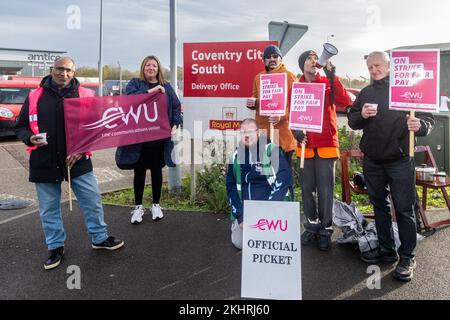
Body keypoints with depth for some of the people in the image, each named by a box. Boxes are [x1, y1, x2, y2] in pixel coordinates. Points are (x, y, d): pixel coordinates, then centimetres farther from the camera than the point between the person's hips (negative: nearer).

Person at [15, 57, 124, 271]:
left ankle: (100, 238, 26)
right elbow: (21, 126, 10)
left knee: (93, 201, 6)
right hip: (45, 163, 1)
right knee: (49, 209, 11)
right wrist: (30, 138, -12)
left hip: (78, 161, 0)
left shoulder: (85, 95, 1)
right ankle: (56, 247, 28)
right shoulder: (35, 97, 2)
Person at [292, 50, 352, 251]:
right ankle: (311, 227, 22)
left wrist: (333, 77, -17)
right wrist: (296, 131, -10)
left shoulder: (328, 83, 3)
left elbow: (345, 102, -13)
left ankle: (325, 230, 12)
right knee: (307, 188, 8)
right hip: (305, 145, 2)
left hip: (326, 144, -2)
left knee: (325, 189, 0)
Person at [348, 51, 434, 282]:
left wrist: (420, 125, -24)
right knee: (379, 205, 14)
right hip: (372, 161, 5)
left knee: (404, 208, -1)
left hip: (400, 161, -5)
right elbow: (352, 121, 11)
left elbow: (428, 119, -1)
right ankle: (386, 249, 29)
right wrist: (362, 115, -10)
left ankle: (407, 258, 10)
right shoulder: (365, 93, 12)